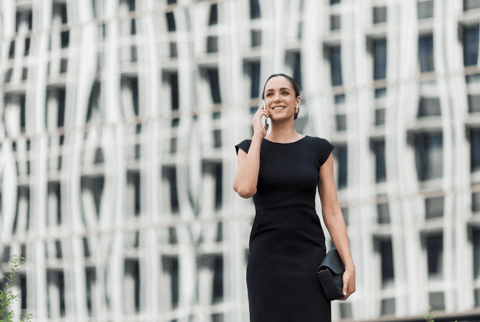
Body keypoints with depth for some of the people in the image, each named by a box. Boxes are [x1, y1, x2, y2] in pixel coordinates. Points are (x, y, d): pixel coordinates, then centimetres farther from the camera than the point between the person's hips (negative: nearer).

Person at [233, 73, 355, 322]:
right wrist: (258, 136, -6)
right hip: (267, 262, 0)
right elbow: (244, 189, -16)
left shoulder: (319, 150, 7)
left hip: (309, 261, 1)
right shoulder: (250, 148, 6)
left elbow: (332, 212, 5)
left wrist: (349, 265, -4)